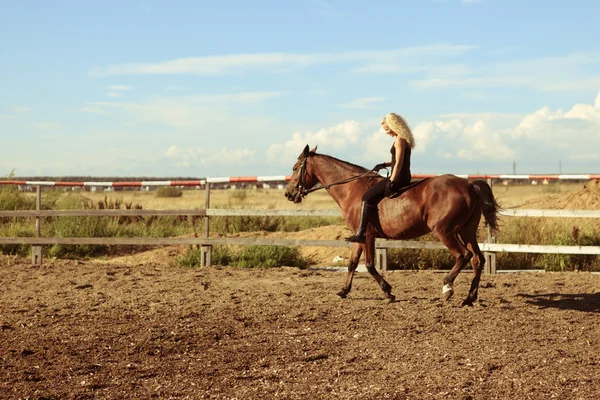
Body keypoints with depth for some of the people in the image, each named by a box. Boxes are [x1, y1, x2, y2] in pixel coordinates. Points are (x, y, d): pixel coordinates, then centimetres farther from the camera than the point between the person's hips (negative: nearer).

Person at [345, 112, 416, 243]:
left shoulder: (399, 140, -15)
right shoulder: (403, 138, 16)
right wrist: (384, 164, 14)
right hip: (404, 177, 11)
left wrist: (391, 182, -23)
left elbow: (398, 163, -20)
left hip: (399, 177, -11)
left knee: (367, 197, -11)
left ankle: (360, 233, -17)